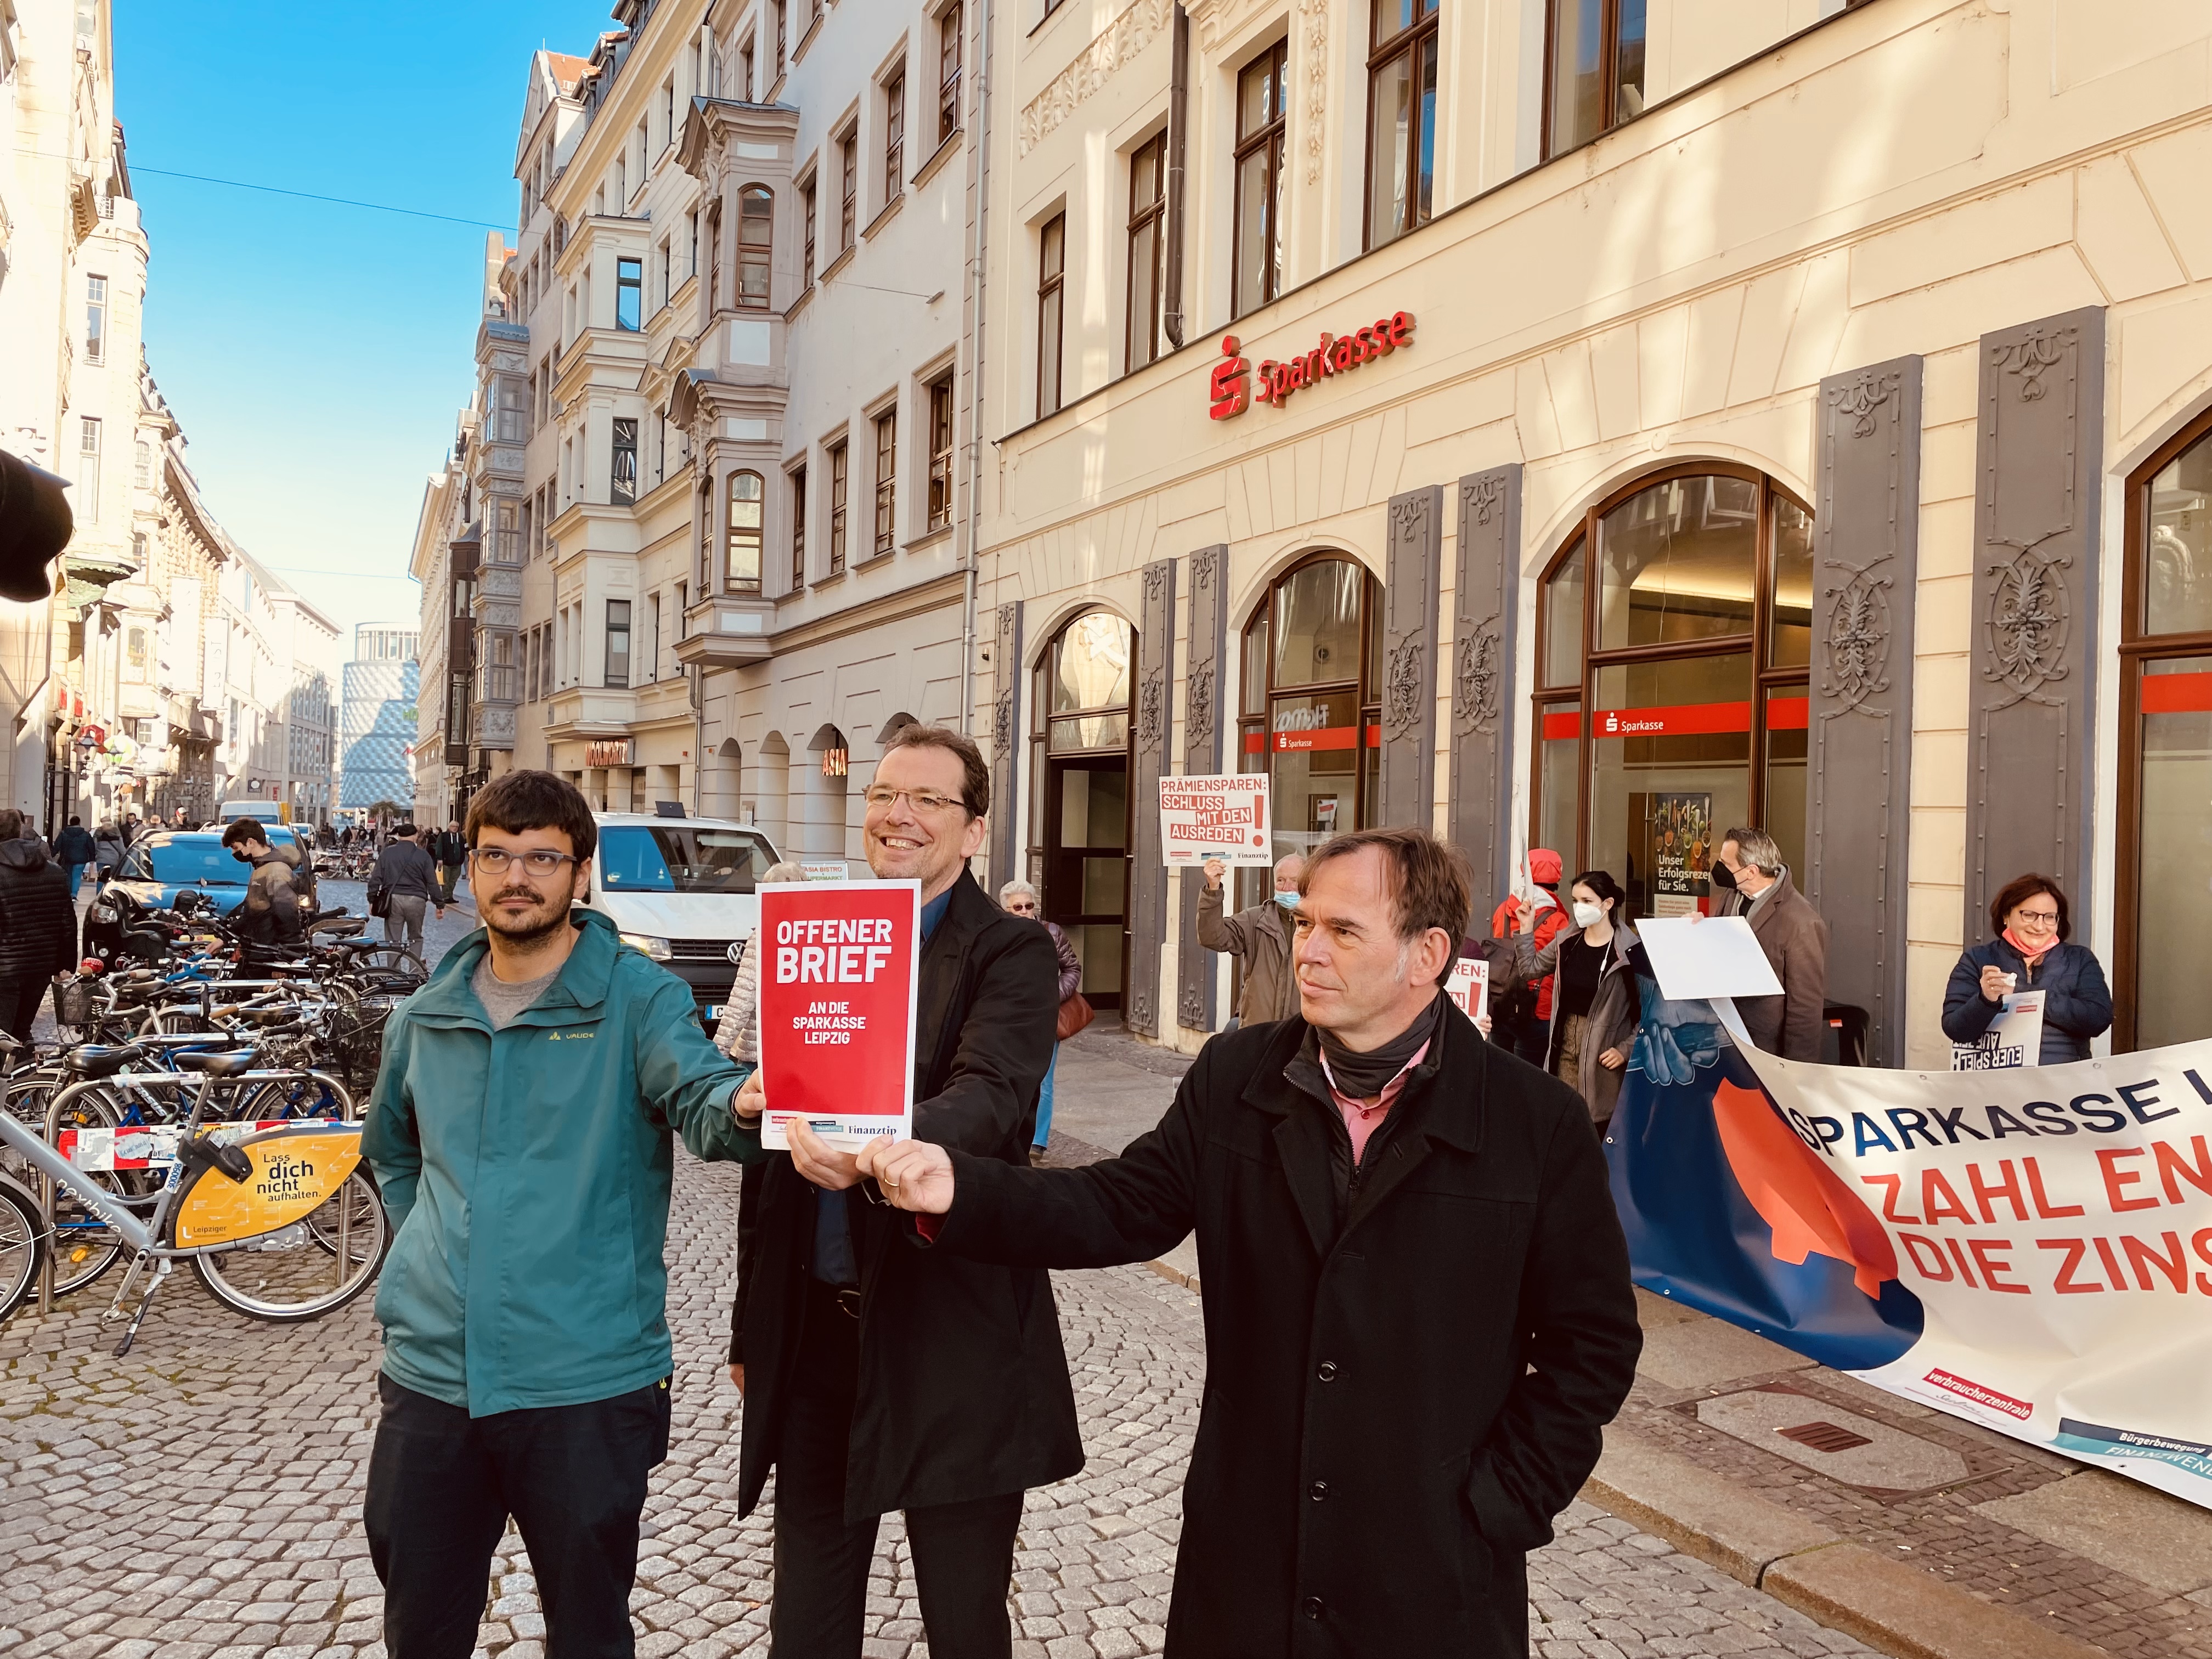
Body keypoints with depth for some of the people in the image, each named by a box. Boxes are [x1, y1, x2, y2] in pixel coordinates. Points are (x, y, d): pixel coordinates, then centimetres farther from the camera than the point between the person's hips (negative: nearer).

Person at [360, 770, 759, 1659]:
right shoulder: (426, 1016, 8)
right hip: (430, 1375, 4)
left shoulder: (635, 997, -7)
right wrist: (429, 1238, 11)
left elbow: (701, 1096, -26)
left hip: (587, 1383, -4)